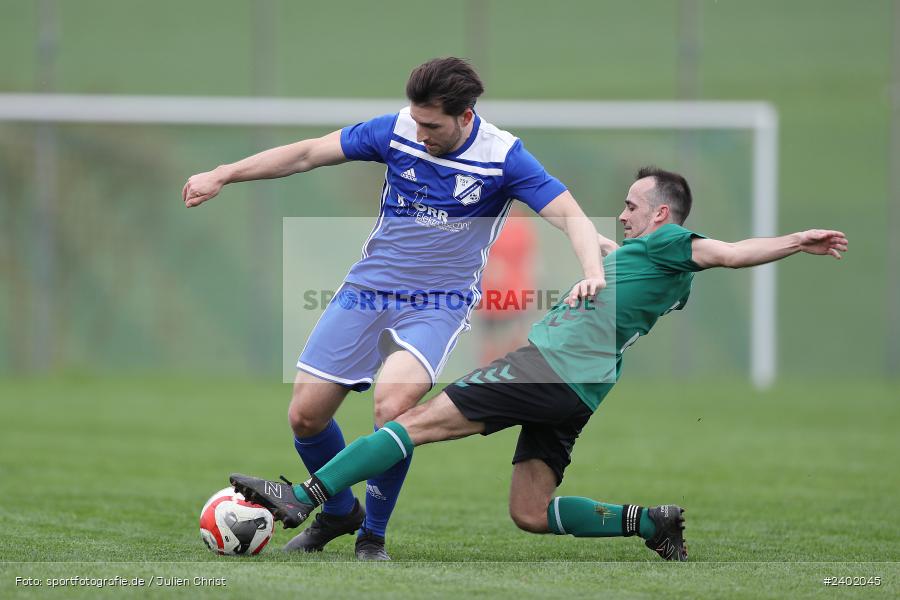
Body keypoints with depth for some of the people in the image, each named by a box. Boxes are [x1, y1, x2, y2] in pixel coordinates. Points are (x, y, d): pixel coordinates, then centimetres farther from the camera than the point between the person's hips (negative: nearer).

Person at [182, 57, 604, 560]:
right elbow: (308, 154, 6)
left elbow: (572, 217, -13)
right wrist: (221, 176, 5)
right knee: (305, 415, -2)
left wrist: (593, 273, -33)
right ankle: (339, 513, 27)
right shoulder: (397, 132, -3)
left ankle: (373, 533, -8)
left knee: (392, 404, -29)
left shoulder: (503, 157, -11)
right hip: (366, 291, 4)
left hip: (439, 304, -4)